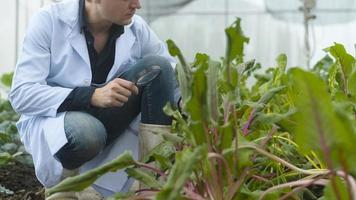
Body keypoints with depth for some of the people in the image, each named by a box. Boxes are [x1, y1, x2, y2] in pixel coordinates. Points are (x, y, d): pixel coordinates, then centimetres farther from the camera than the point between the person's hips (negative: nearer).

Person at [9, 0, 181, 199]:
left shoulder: (137, 28, -7)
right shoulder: (49, 21, -17)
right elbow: (21, 94, -22)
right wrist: (92, 95, -34)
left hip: (108, 121, 4)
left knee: (157, 66, -17)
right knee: (84, 132, -39)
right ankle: (61, 179, -6)